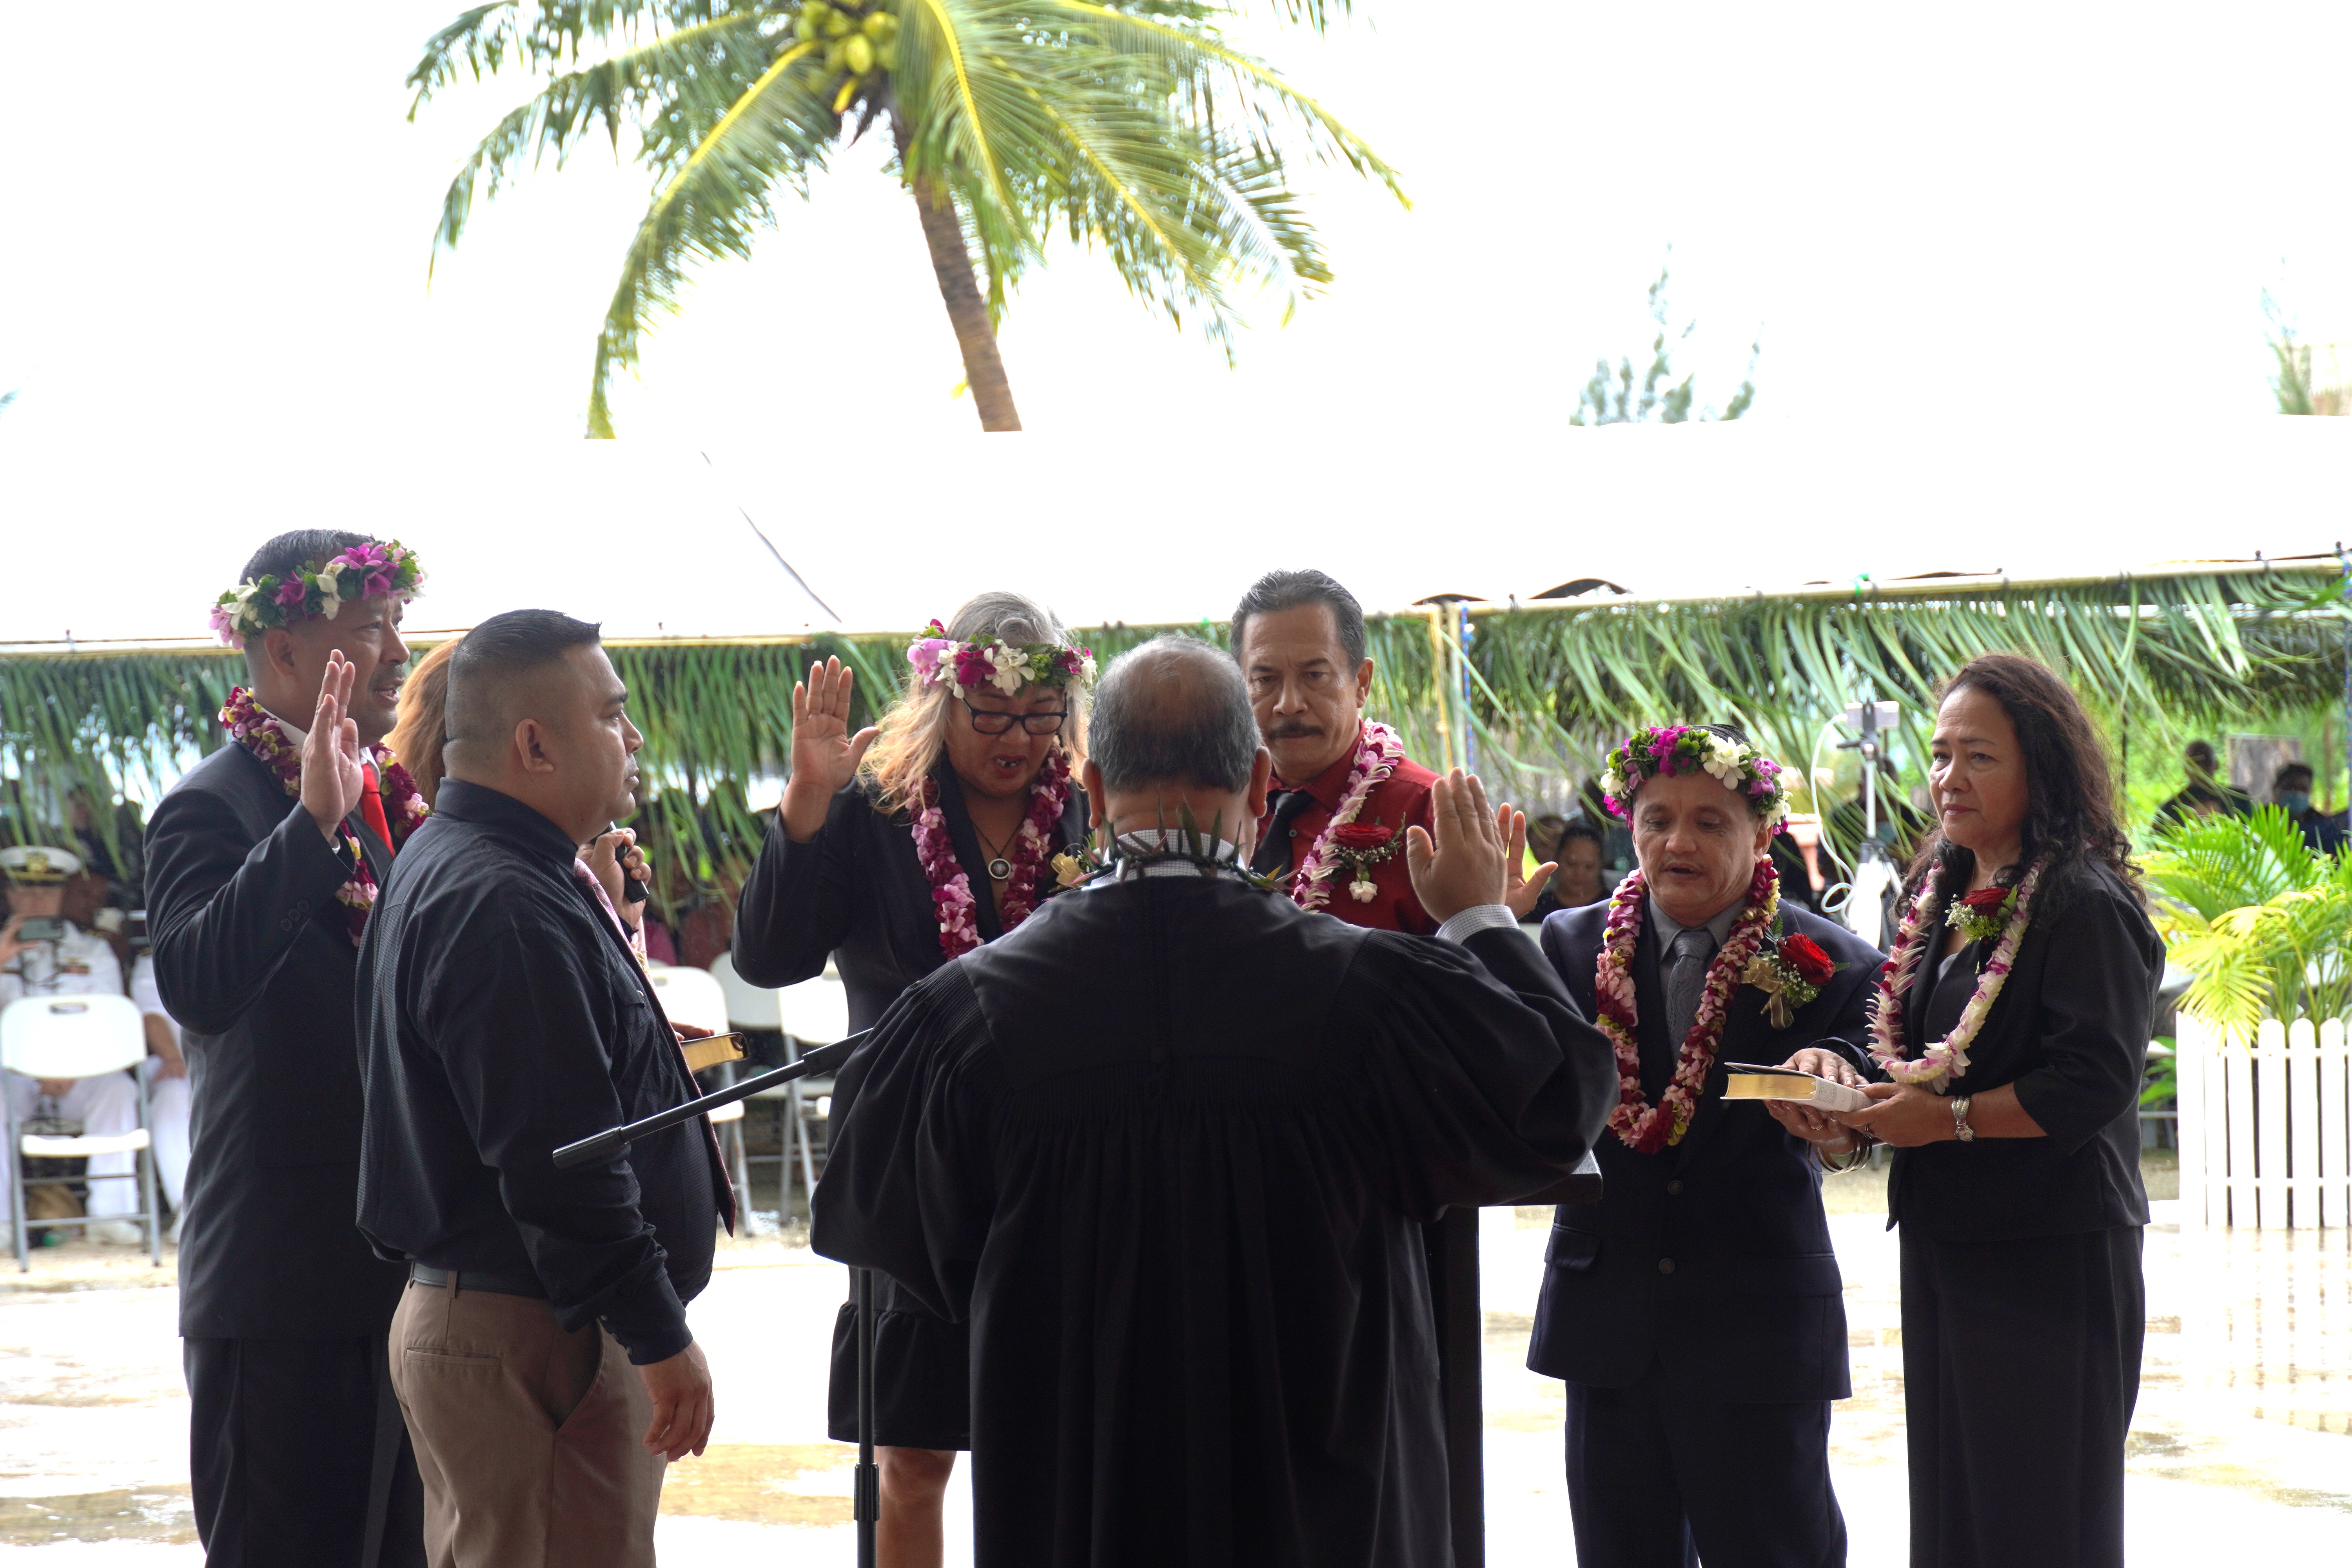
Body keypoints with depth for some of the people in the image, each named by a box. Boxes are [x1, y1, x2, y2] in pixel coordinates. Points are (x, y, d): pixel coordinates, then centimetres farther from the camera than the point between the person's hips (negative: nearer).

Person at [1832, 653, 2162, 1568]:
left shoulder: (2085, 906, -13)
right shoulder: (1946, 894, 13)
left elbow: (2096, 1081, -21)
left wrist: (1951, 1117, -20)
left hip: (2051, 1257, -8)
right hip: (1945, 1244, 8)